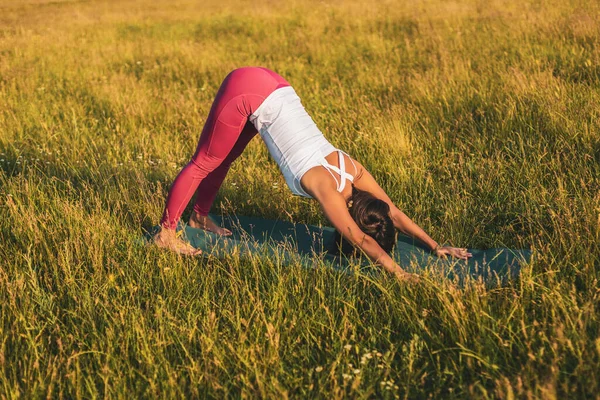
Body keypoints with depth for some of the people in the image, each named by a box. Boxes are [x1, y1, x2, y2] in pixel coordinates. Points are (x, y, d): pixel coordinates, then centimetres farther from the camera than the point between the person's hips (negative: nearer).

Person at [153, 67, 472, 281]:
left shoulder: (353, 171, -5)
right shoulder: (324, 185, -22)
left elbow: (394, 214, 3)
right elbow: (361, 241, -28)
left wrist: (436, 247, 2)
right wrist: (400, 274, -32)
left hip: (269, 88, 7)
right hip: (247, 94, -7)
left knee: (223, 159, 23)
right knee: (204, 163, 5)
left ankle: (200, 217, 41)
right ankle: (166, 233, 16)